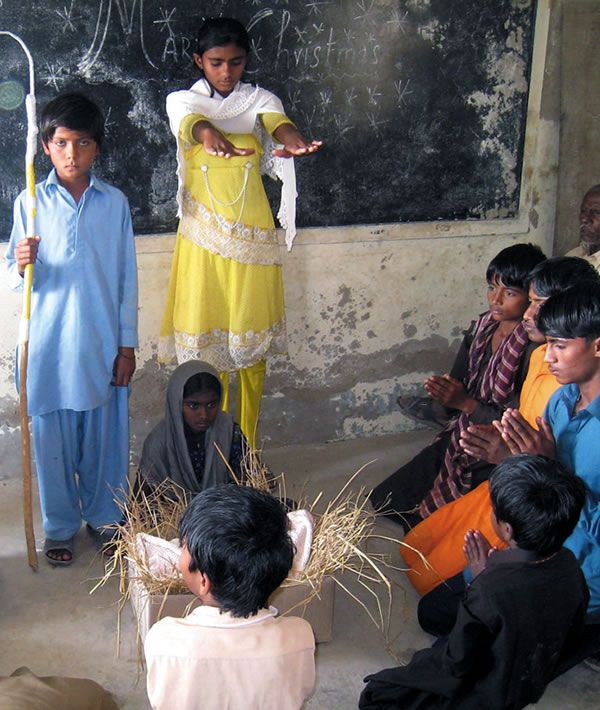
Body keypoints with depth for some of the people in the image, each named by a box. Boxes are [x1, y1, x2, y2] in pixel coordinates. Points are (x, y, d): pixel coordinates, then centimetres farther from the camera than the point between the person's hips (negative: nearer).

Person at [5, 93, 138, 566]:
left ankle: (104, 517, 31)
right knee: (52, 436, 8)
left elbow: (127, 279, 3)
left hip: (102, 342, 0)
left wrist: (127, 344, 1)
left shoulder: (114, 202, 1)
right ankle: (60, 526, 27)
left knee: (105, 433, 10)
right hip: (49, 342, 0)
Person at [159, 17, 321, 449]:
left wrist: (292, 139, -42)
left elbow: (277, 121, -17)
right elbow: (191, 122, -20)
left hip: (251, 233, 1)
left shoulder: (258, 100, 7)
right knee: (207, 339, 0)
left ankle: (248, 449, 16)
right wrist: (209, 135, -45)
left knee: (252, 342, 3)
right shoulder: (183, 100, 5)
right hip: (204, 235, 0)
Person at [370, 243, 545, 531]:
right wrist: (445, 392, -12)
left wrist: (466, 403, -24)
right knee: (384, 500, 8)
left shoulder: (535, 350, -23)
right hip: (460, 439, 8)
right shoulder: (482, 328, 1)